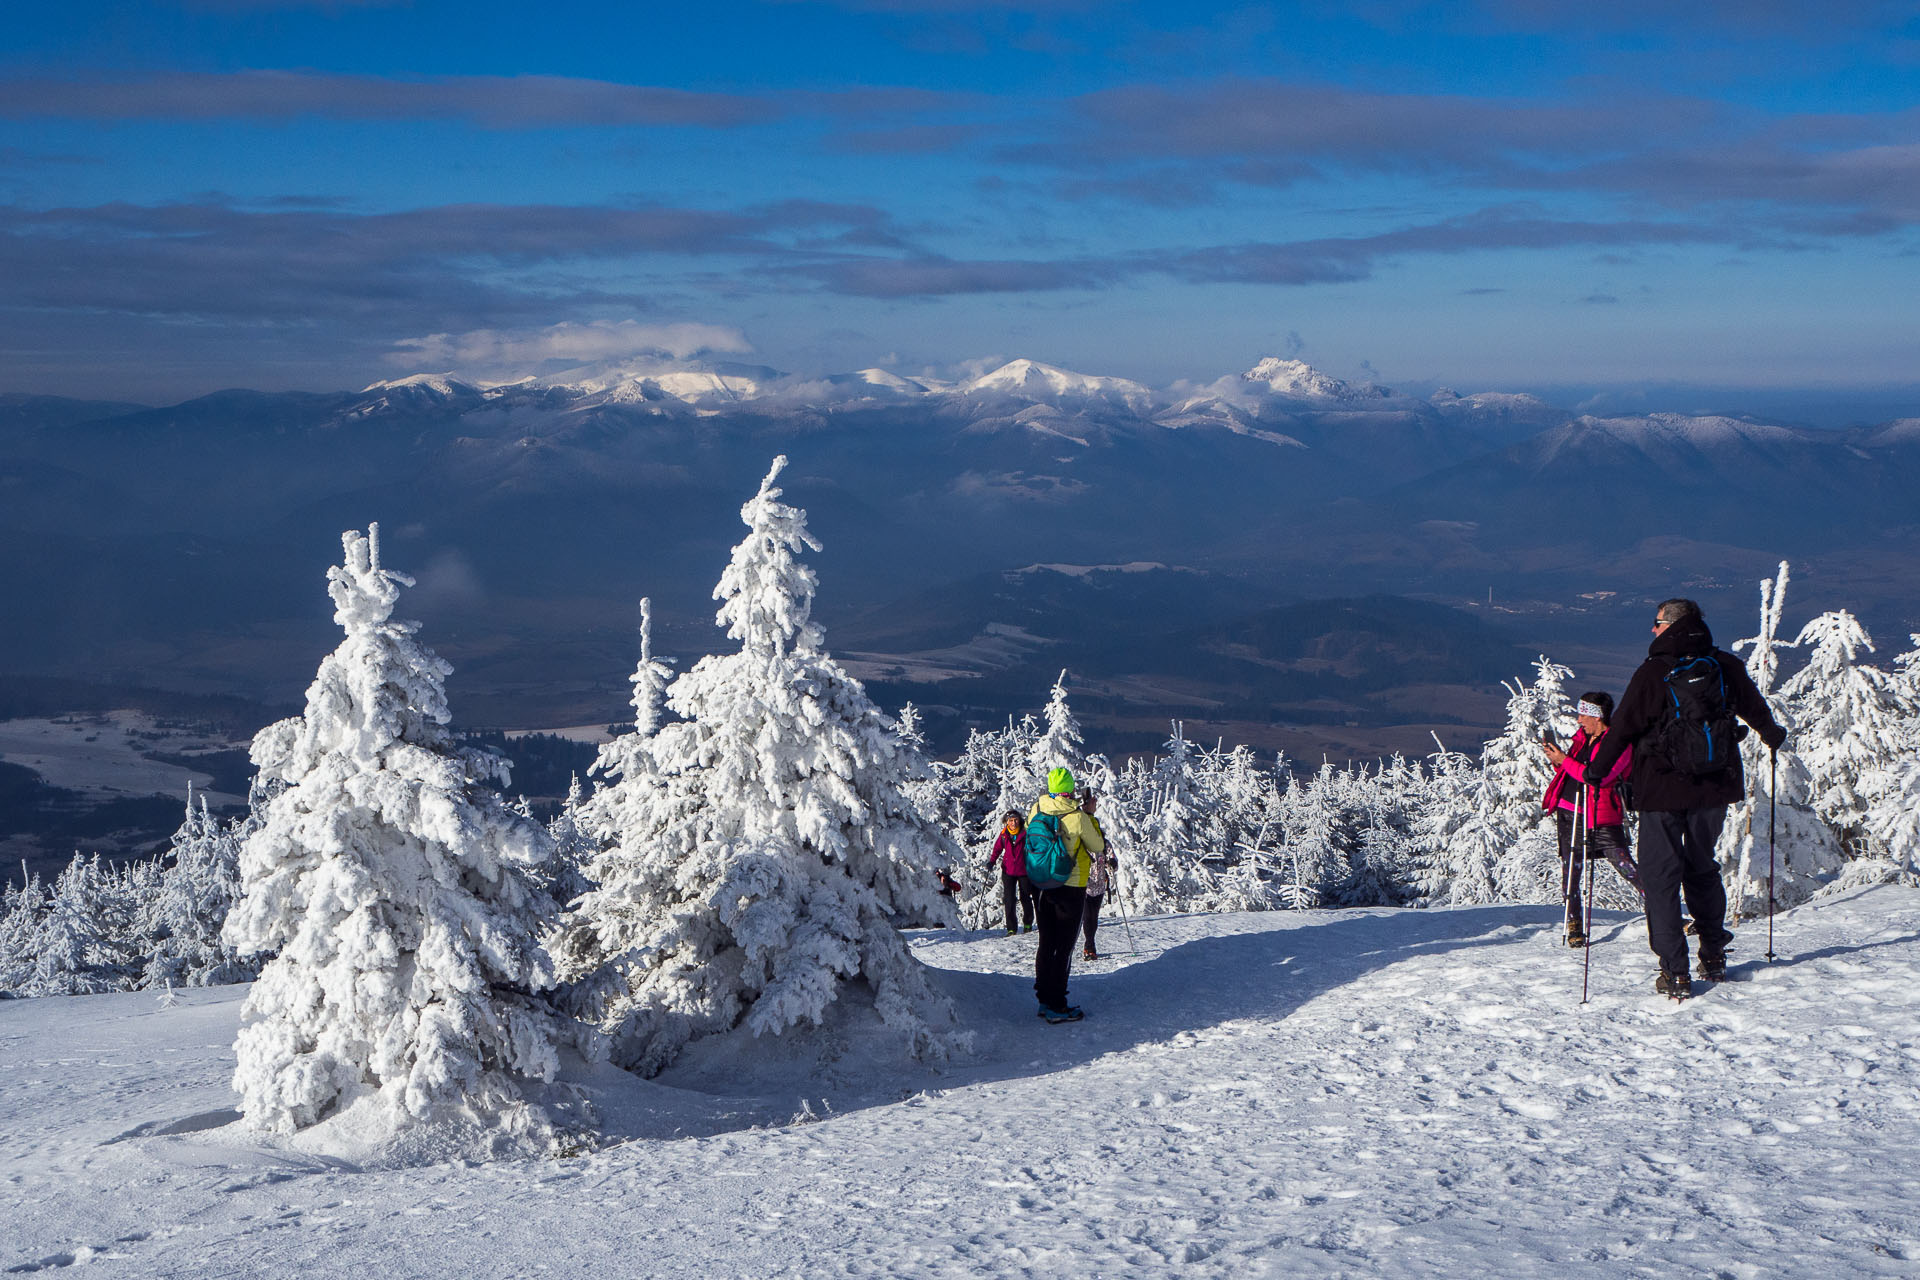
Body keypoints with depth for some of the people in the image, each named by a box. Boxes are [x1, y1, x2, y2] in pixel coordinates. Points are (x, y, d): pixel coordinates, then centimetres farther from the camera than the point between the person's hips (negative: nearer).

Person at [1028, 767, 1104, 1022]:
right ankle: (1056, 1006, 2)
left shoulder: (1036, 811, -4)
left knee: (1046, 942, 16)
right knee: (1064, 946, 1)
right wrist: (1093, 824, 11)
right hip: (1070, 887, -5)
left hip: (1041, 886, 5)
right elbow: (1098, 848, -3)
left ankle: (1044, 999, 22)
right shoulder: (1078, 817, -17)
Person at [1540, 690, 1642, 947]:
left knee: (1623, 863, -11)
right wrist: (1557, 756, 2)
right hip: (1569, 811, 6)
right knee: (1570, 868, 3)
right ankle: (1574, 923, 14)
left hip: (1601, 815, -6)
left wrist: (1564, 760, -17)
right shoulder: (1582, 736, 13)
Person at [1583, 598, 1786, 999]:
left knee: (1660, 876, 2)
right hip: (1715, 789, 5)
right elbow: (1754, 708, 16)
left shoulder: (1653, 673, -13)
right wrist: (1772, 735, 37)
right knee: (1702, 868, 22)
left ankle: (1675, 973, -4)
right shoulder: (1726, 667, 1)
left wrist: (1595, 771, 0)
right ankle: (1714, 956, 28)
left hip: (1663, 791, -5)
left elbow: (1623, 728, -12)